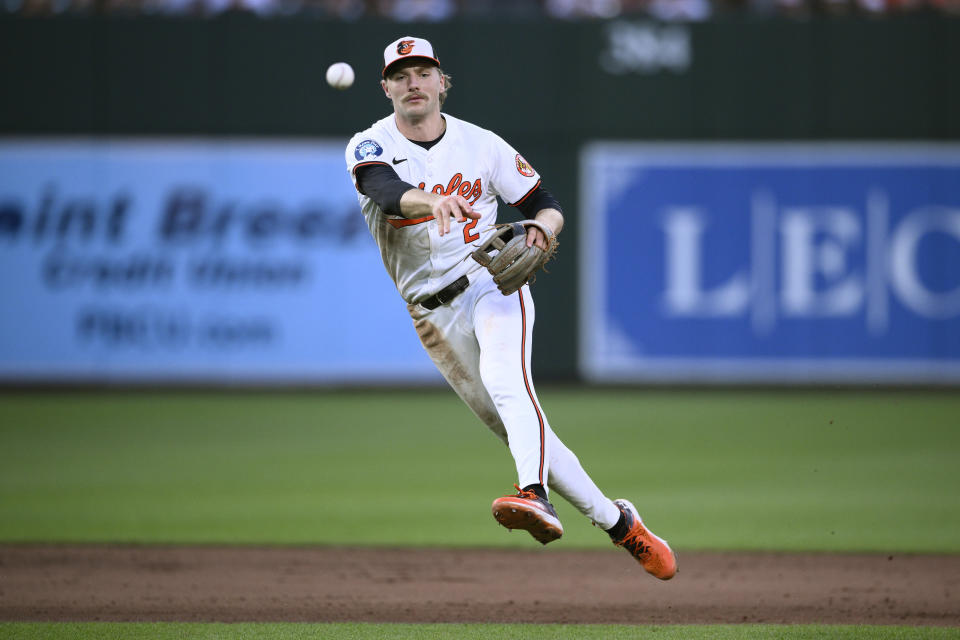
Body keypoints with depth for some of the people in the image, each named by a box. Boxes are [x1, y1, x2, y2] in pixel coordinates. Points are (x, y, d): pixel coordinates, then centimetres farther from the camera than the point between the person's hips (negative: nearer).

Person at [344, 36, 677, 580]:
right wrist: (429, 202, -50)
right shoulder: (371, 147, -4)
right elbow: (387, 190, -28)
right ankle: (616, 521, 13)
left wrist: (541, 231, -17)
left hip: (490, 283, -2)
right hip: (433, 315, 2)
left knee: (505, 380, -32)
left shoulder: (482, 144, 1)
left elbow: (547, 204, 8)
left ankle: (536, 497, -52)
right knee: (521, 431, 3)